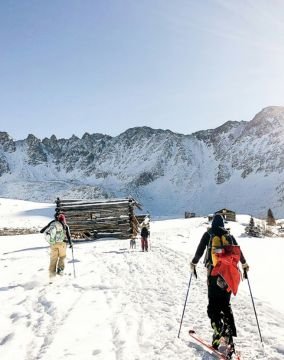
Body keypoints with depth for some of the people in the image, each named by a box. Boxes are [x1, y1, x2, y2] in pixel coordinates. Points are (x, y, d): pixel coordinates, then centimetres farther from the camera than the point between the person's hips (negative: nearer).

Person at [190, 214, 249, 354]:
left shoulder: (208, 234, 5)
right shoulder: (229, 235, 13)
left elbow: (199, 251, 4)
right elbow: (238, 251, 18)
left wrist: (193, 264, 19)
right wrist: (244, 264, 34)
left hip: (214, 272, -3)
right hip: (229, 274, 3)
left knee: (213, 305, 3)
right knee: (226, 305, 11)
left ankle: (218, 331, -16)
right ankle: (229, 337, 2)